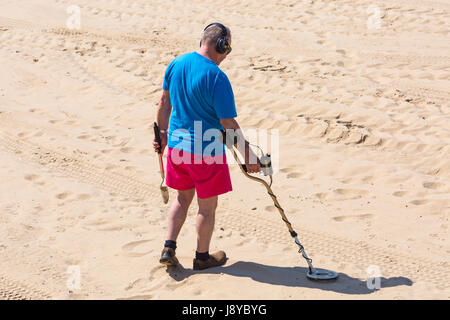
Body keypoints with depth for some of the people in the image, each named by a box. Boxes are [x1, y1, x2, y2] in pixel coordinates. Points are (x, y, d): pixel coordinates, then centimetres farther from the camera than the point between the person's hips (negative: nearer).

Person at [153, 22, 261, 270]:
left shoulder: (176, 64, 0)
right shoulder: (217, 77, -22)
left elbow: (164, 102, 11)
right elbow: (228, 123, -20)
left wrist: (163, 133, 24)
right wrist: (248, 155, -12)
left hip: (177, 145, 7)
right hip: (206, 150, -6)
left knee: (183, 198, 23)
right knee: (207, 206, 12)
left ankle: (169, 249, 20)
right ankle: (202, 256, 26)